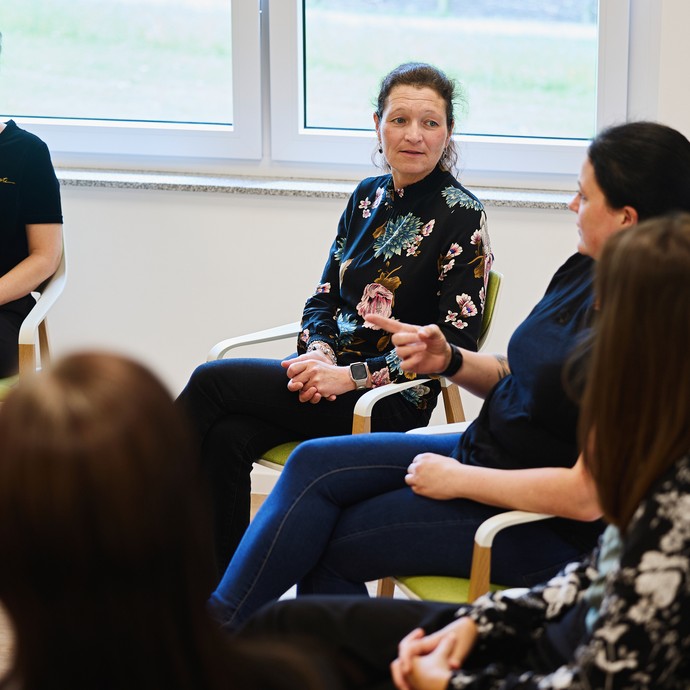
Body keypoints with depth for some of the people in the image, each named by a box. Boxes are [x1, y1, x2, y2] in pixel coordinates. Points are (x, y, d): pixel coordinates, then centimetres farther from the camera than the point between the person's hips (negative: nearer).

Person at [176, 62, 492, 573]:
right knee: (226, 437, -24)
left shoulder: (461, 216, -8)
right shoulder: (368, 196, 11)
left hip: (390, 402, -6)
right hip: (330, 368, 6)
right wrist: (318, 353, -8)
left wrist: (350, 376, -18)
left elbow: (455, 346, -13)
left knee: (212, 380, -17)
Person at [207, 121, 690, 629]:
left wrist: (459, 479, -20)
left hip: (546, 530, -9)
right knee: (314, 463, -3)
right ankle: (218, 622, -2)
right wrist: (451, 361, -4)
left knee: (329, 545, -8)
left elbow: (589, 495, -29)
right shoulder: (582, 272, 3)